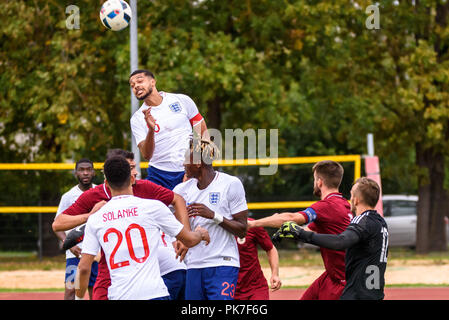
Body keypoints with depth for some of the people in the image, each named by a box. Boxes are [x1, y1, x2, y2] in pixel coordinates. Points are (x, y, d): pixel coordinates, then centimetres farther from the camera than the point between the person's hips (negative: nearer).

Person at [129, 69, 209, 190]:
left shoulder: (182, 100, 4)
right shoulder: (137, 118, 4)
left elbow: (203, 131, 13)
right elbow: (146, 155, -7)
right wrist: (151, 130, -23)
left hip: (188, 171, -1)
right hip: (158, 175, 1)